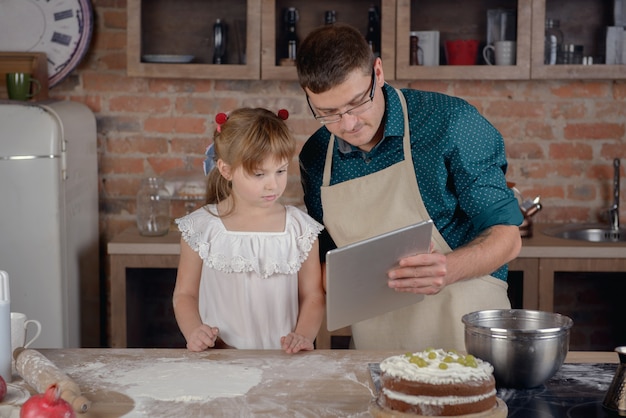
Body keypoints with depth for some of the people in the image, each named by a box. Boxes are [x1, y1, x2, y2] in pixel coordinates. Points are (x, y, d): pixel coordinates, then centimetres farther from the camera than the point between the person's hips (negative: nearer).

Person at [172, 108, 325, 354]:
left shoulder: (300, 229, 5)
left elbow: (312, 296, 9)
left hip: (284, 359, 2)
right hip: (220, 359, -1)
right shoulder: (201, 229, 3)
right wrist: (193, 332, -7)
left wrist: (303, 335, -8)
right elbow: (185, 294, 10)